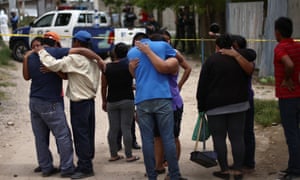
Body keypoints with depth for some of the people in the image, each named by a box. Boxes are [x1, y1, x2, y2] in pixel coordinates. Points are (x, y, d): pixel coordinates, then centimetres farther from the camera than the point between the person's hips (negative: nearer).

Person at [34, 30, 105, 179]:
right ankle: (87, 163, 22)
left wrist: (41, 52, -11)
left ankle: (85, 168, 0)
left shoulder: (74, 59, -17)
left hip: (79, 103, -8)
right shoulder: (93, 59, 10)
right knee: (88, 134, 13)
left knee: (80, 135, -3)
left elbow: (54, 65, -24)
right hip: (90, 100, 8)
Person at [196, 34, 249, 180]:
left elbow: (202, 86, -4)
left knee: (219, 138, 3)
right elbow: (246, 82, 17)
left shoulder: (211, 61, -4)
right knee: (237, 137, 4)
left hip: (216, 105, -3)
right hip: (238, 104, 4)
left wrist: (201, 106, 3)